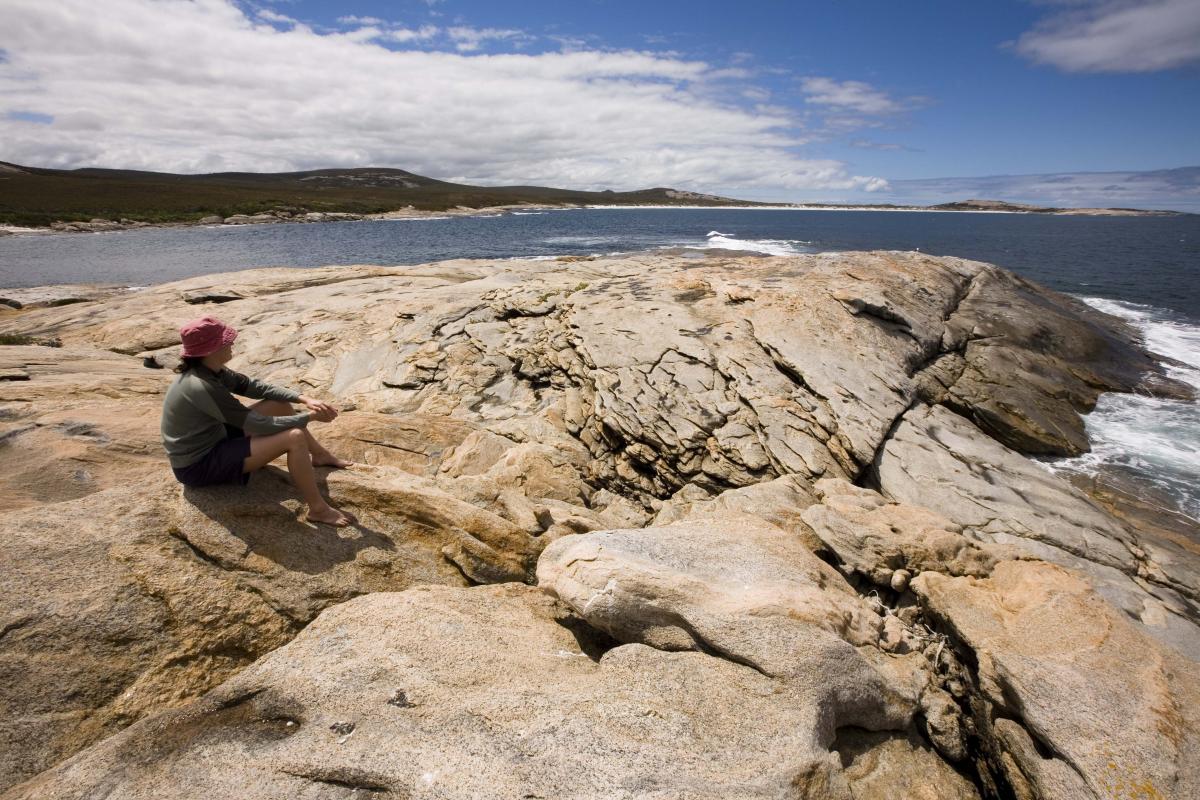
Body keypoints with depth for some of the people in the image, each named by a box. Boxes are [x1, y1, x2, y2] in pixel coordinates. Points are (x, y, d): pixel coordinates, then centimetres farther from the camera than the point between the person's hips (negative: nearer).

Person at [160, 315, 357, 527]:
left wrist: (304, 399, -9)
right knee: (294, 438, -24)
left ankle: (320, 455, 23)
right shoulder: (202, 387, -31)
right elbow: (260, 425, -27)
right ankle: (318, 509, -15)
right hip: (199, 466, -10)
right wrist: (310, 416, -18)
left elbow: (253, 386, 3)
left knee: (279, 404, 8)